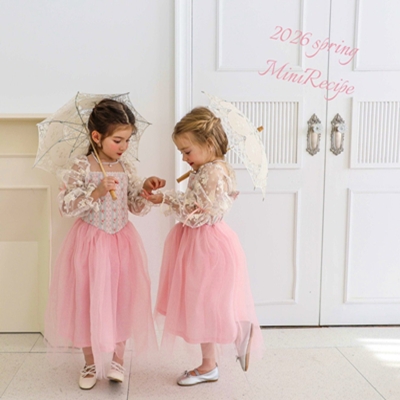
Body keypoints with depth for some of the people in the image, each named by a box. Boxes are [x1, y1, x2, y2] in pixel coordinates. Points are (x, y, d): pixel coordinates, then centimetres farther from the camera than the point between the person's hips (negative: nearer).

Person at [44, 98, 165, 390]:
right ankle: (90, 363, 25)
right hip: (90, 243, -3)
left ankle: (118, 359, 24)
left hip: (122, 243, 3)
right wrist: (96, 193, -25)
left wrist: (146, 189, -10)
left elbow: (138, 208, 7)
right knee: (88, 300, 6)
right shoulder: (82, 167, -10)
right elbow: (66, 206, -15)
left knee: (122, 298, 7)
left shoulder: (127, 170, 2)